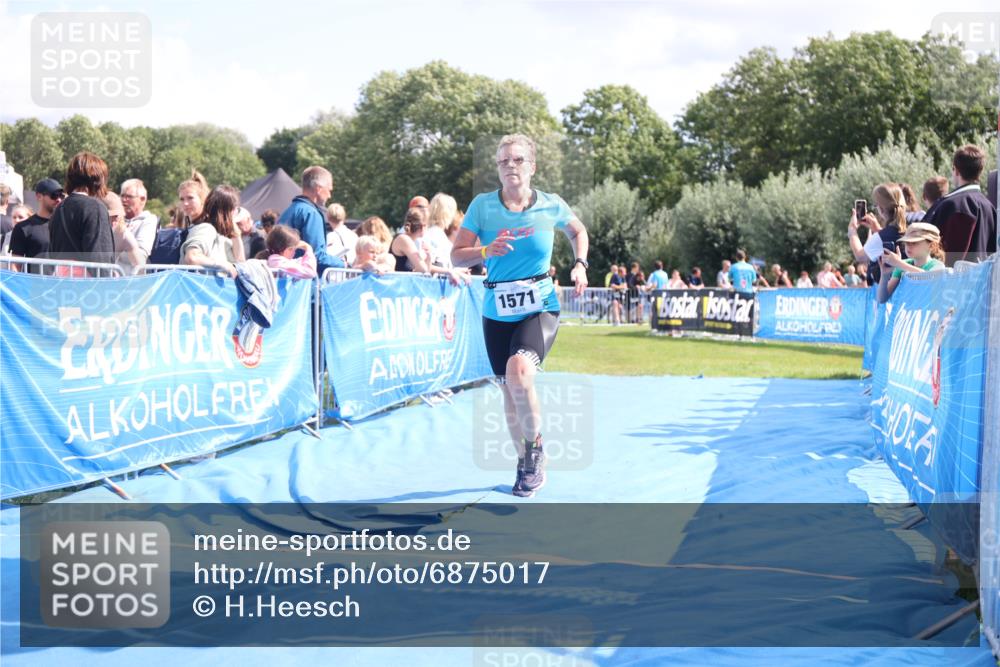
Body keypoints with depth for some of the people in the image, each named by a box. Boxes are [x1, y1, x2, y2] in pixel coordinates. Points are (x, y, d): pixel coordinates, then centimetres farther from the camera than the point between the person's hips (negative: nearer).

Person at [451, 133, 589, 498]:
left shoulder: (551, 206, -3)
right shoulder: (482, 205, -4)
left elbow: (578, 231, 18)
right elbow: (456, 255, -3)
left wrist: (580, 265, 2)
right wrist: (486, 251, -21)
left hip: (540, 307, -3)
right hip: (497, 311, 3)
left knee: (519, 370, -29)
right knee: (510, 390, 11)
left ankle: (535, 446, -6)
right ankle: (527, 463, 32)